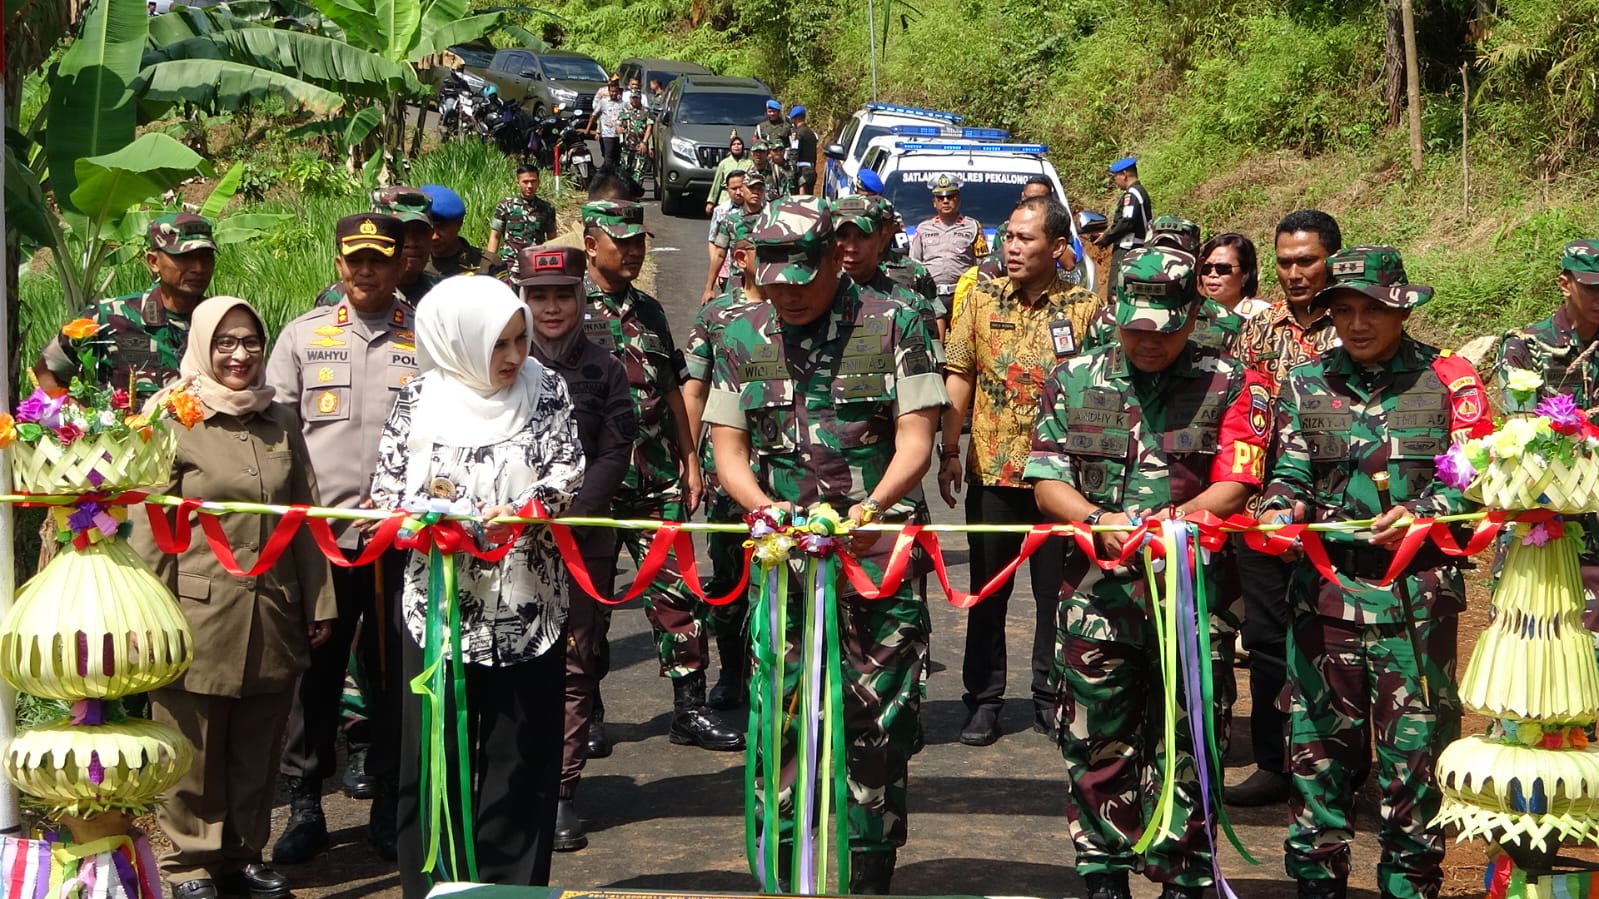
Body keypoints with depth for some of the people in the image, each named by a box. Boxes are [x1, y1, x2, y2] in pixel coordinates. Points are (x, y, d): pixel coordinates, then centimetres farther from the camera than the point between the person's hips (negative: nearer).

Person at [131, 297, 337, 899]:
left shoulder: (281, 424, 12)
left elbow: (305, 520, 14)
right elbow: (149, 529, -5)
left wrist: (320, 602, 10)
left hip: (272, 616, 4)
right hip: (200, 615, -4)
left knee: (256, 751, 10)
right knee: (195, 750, 4)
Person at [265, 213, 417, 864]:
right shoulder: (304, 334, 10)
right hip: (318, 533, 1)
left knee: (393, 670, 5)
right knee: (313, 668, 4)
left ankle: (390, 808, 16)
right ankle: (304, 804, 15)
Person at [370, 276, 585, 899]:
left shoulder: (545, 390, 3)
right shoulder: (420, 400, 0)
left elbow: (568, 471, -3)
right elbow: (387, 488, 0)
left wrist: (518, 510, -20)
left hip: (528, 608, 1)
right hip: (440, 607, 0)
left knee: (521, 756, 5)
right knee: (435, 755, 4)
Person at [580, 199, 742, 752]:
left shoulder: (648, 311, 15)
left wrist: (689, 462, 14)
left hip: (657, 478, 5)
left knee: (676, 590, 2)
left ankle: (690, 708, 6)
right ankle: (586, 712, 16)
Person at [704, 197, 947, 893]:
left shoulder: (893, 326, 0)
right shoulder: (742, 338, 9)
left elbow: (915, 437, -4)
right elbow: (728, 445, 9)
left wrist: (872, 507, -21)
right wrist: (763, 506, -11)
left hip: (878, 548, -2)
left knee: (881, 715, -1)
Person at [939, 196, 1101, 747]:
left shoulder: (1084, 309, -4)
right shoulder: (983, 298, 0)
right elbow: (959, 376, 2)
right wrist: (949, 452, -4)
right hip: (991, 472, 2)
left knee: (1055, 593, 9)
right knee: (987, 593, 10)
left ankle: (1050, 699, 23)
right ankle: (984, 700, 21)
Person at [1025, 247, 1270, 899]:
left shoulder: (1230, 387, 3)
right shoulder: (1074, 379, 9)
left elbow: (1233, 488, -6)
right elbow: (1046, 482, 6)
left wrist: (1169, 524, -24)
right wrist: (1099, 520, -14)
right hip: (1097, 594, 2)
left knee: (1185, 746, 3)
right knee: (1096, 744, 7)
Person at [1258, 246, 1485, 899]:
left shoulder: (1447, 379, 3)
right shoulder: (1307, 383, 11)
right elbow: (1288, 471, 10)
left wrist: (1420, 514, -17)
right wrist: (1281, 506, -11)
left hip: (1417, 596, -2)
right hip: (1325, 591, 3)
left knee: (1414, 748, 1)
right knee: (1316, 744, 6)